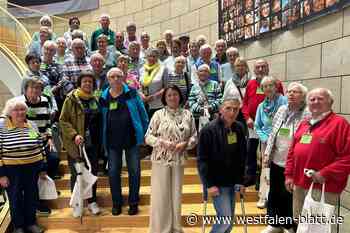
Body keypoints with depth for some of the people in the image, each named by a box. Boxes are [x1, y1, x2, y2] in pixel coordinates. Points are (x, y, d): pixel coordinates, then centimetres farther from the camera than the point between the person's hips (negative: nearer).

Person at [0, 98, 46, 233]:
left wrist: (43, 168, 7)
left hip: (32, 168, 3)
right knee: (15, 199, 12)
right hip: (11, 170, -3)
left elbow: (40, 148, 6)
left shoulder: (32, 125, 0)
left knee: (32, 197, 15)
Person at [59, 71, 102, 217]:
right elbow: (63, 120, -9)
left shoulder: (95, 100, 9)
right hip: (76, 144, -4)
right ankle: (77, 204, 24)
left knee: (93, 172, 12)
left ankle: (92, 201, 28)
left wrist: (100, 141, 10)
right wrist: (74, 135, -22)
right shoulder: (71, 99, -6)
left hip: (93, 143, 4)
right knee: (76, 174, 8)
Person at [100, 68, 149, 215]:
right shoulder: (104, 97, 5)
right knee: (113, 172, 7)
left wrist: (144, 133, -1)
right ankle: (116, 203, 25)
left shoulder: (132, 93, 0)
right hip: (112, 141, 2)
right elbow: (101, 120, 9)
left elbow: (142, 114, 2)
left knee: (134, 171, 6)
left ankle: (133, 203, 22)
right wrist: (103, 141, 5)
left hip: (131, 138, -1)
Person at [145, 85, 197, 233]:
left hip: (179, 160, 2)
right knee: (160, 194, 3)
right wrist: (162, 142, -18)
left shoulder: (187, 114, 3)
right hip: (161, 160, -2)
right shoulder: (158, 114, -3)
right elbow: (148, 137, -3)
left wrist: (184, 144, -13)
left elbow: (194, 136, 5)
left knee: (176, 194, 12)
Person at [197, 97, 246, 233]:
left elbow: (242, 157, 7)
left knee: (229, 221, 13)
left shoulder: (239, 129, 1)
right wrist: (209, 184, -17)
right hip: (216, 182, -6)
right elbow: (202, 160, -16)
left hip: (232, 181, 6)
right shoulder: (209, 130, -17)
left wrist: (241, 181, 4)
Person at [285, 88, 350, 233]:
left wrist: (325, 174, -19)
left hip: (323, 187, -7)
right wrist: (289, 174, 10)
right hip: (299, 184, 7)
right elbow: (292, 151, 17)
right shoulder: (304, 124, 14)